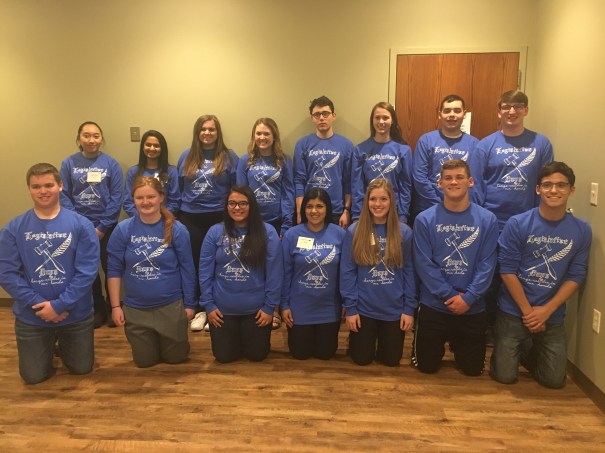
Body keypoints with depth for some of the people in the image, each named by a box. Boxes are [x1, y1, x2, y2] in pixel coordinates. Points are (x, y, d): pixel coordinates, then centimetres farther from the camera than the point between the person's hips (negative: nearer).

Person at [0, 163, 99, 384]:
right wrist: (39, 304, -18)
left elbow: (87, 271, -15)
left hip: (75, 314, 0)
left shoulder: (81, 225, -12)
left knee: (81, 368, 16)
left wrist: (59, 304, -20)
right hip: (31, 316, 1)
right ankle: (49, 346, 43)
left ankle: (63, 344, 46)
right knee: (34, 376, 13)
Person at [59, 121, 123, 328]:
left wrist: (102, 227, -12)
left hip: (106, 227, -1)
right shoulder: (69, 164, -2)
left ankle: (112, 308, 27)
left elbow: (116, 198, -8)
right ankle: (98, 308, 28)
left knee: (110, 267, 8)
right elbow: (64, 196, -3)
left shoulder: (111, 164, -6)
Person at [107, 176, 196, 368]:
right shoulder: (123, 229, -8)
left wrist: (189, 304, -3)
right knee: (144, 361, 16)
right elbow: (114, 270, -2)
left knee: (175, 358, 14)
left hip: (171, 306, -1)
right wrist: (115, 306, -3)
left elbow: (187, 269, -5)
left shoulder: (177, 230, -11)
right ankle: (150, 345, 48)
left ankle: (174, 340, 46)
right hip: (135, 308, 1)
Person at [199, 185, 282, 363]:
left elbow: (274, 273, -8)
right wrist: (208, 304, -4)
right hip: (222, 309, 1)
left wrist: (270, 306, -8)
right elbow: (205, 272, -2)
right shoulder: (215, 232, -5)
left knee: (257, 355, 13)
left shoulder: (268, 232, -10)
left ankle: (248, 338, 46)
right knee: (224, 356, 13)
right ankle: (236, 340, 45)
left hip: (256, 309, -1)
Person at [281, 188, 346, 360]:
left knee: (325, 353, 14)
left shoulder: (340, 234, -8)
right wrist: (284, 304, -4)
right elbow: (285, 273, -5)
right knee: (300, 353, 14)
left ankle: (324, 334, 45)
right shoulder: (291, 235, -10)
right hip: (299, 307, 0)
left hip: (329, 308, 1)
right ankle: (299, 335, 45)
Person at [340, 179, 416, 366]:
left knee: (391, 359, 12)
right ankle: (355, 339, 42)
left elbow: (409, 272, 0)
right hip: (363, 308, -1)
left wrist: (409, 308, -2)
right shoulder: (354, 231, -7)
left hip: (394, 309, 1)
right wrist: (350, 308, -8)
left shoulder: (404, 232, -3)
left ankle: (383, 343, 44)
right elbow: (347, 272, -5)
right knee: (362, 359, 11)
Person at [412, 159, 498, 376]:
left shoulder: (487, 220, -5)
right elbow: (424, 265, -11)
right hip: (433, 305, -1)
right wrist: (450, 296, -16)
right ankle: (443, 344, 41)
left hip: (473, 308, 1)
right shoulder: (424, 219, -8)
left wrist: (468, 298, -16)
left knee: (473, 368, 11)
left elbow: (486, 265, -7)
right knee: (427, 366, 9)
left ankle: (457, 344, 43)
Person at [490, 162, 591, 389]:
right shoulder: (517, 224, -13)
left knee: (554, 380, 6)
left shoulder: (582, 230, -4)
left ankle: (529, 353, 37)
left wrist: (546, 310, -11)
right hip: (513, 312, -2)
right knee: (505, 376, 0)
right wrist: (528, 311, -12)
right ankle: (515, 350, 33)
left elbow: (576, 276, -2)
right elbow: (507, 270, -12)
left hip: (553, 316, 3)